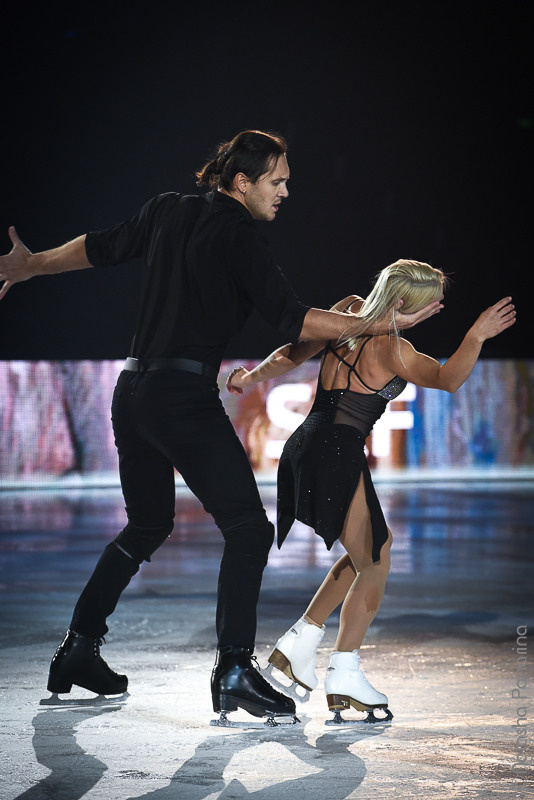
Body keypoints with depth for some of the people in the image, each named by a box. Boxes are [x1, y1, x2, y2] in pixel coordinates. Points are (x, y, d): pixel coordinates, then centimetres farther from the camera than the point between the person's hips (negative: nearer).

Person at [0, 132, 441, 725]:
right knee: (247, 527, -8)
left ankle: (78, 649, 25)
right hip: (185, 397, -9)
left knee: (147, 525, 23)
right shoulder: (239, 237, -8)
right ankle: (234, 669, -18)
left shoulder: (167, 210, 12)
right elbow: (293, 321, -13)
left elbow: (100, 248, 25)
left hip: (132, 392, 9)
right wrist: (386, 323, -11)